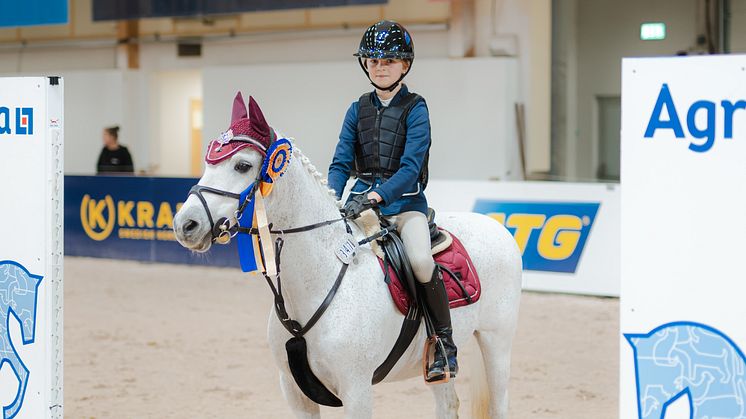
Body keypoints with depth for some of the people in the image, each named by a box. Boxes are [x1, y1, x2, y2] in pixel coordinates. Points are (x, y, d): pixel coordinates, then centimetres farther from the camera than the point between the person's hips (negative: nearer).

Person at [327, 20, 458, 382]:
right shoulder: (358, 110, 11)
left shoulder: (415, 109, -2)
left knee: (421, 261, -30)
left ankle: (444, 343, -12)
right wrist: (331, 201, -12)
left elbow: (411, 166, -13)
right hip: (363, 199, 5)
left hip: (405, 202, -5)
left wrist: (377, 195, -27)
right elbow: (341, 163, 7)